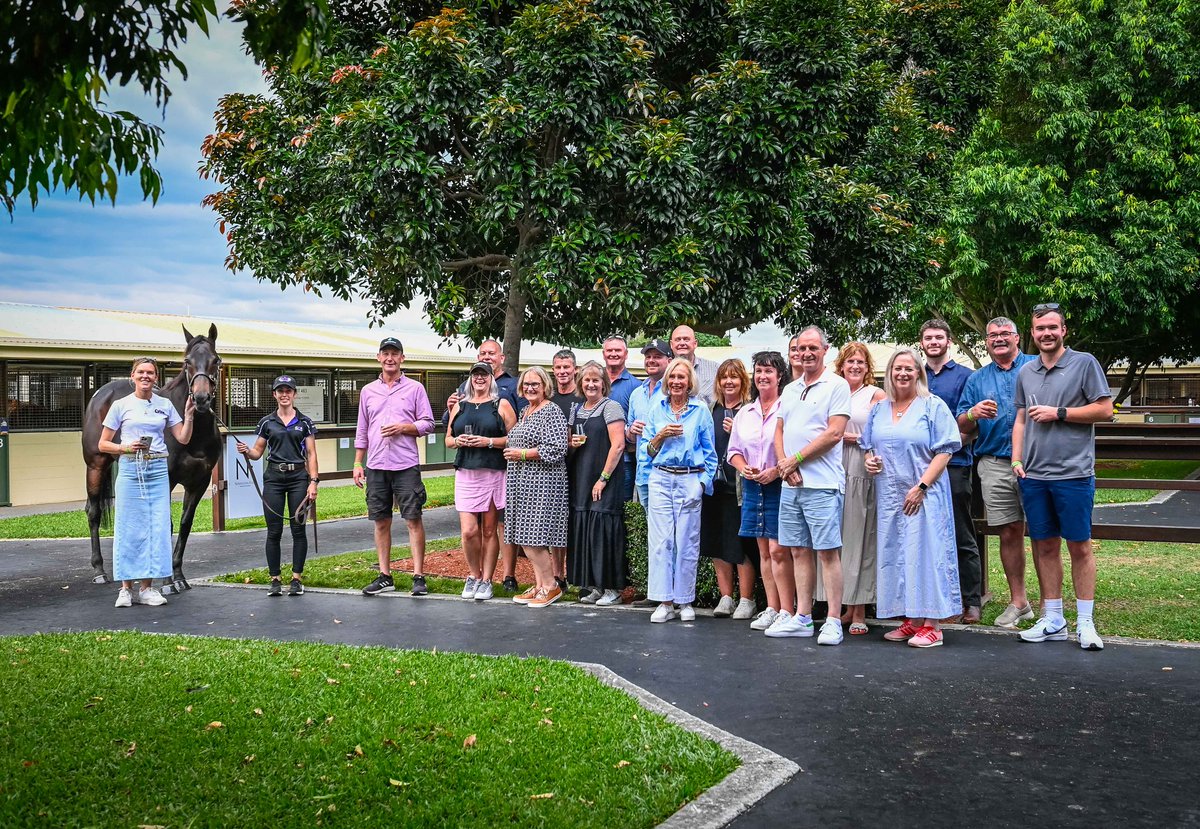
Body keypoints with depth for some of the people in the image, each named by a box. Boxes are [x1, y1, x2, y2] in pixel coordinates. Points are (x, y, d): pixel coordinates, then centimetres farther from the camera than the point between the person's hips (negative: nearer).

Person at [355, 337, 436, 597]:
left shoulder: (415, 388, 4)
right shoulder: (368, 391, 13)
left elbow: (428, 424, 3)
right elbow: (362, 430, 16)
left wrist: (403, 427, -13)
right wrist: (357, 463, 12)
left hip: (406, 465, -3)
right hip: (376, 466, 3)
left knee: (413, 519, -5)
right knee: (381, 521, 8)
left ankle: (418, 576, -1)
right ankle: (384, 577, 15)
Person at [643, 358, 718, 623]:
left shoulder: (701, 409, 3)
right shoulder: (657, 409, 9)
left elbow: (710, 451, 7)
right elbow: (649, 450, 13)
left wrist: (704, 481, -2)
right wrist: (662, 435, -6)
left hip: (690, 480, -2)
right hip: (661, 479, 2)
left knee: (687, 542, 0)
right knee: (660, 540, -3)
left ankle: (685, 601, 10)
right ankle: (664, 602, 2)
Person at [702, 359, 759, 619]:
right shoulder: (711, 410, 13)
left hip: (740, 485, -5)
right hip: (715, 482, 5)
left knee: (741, 544, -2)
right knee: (717, 543, 8)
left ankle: (746, 599, 7)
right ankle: (725, 597, 17)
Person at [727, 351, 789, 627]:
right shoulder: (745, 412, 14)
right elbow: (734, 450, 19)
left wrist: (777, 471, -18)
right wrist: (744, 468, -1)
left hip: (779, 486, -6)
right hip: (752, 487, 6)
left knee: (778, 550, -9)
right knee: (764, 550, 9)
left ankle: (786, 611, -2)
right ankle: (772, 608, 14)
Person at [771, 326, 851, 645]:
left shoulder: (836, 386, -4)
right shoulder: (790, 389, 18)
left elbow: (834, 432, -13)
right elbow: (779, 431, 17)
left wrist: (796, 459, -11)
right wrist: (783, 464, -2)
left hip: (822, 484, -7)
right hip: (790, 484, 7)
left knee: (828, 552, -5)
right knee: (799, 551, 10)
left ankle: (833, 621, -1)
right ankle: (802, 618, 16)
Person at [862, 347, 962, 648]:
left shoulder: (933, 406, -2)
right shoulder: (879, 410, 15)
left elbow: (944, 451, -8)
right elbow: (868, 446, 23)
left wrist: (921, 486, -16)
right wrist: (869, 460, -1)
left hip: (923, 495, -6)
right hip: (889, 496, 6)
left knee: (925, 553, -8)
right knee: (895, 554, 5)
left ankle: (931, 625, -4)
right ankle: (911, 620, 13)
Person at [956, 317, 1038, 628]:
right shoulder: (977, 380, 16)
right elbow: (962, 427, 12)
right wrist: (973, 413, -9)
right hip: (995, 465, 3)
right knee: (1009, 533, 7)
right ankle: (1018, 601, 18)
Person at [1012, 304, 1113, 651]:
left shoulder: (1084, 363, -1)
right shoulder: (1026, 372, 13)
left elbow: (1105, 410, -6)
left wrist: (1058, 413, -11)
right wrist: (1016, 459, 7)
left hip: (1073, 473, -5)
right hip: (1033, 475, 5)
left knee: (1079, 546, 1)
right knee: (1045, 546, 9)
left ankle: (1085, 622, 8)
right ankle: (1053, 621, 17)